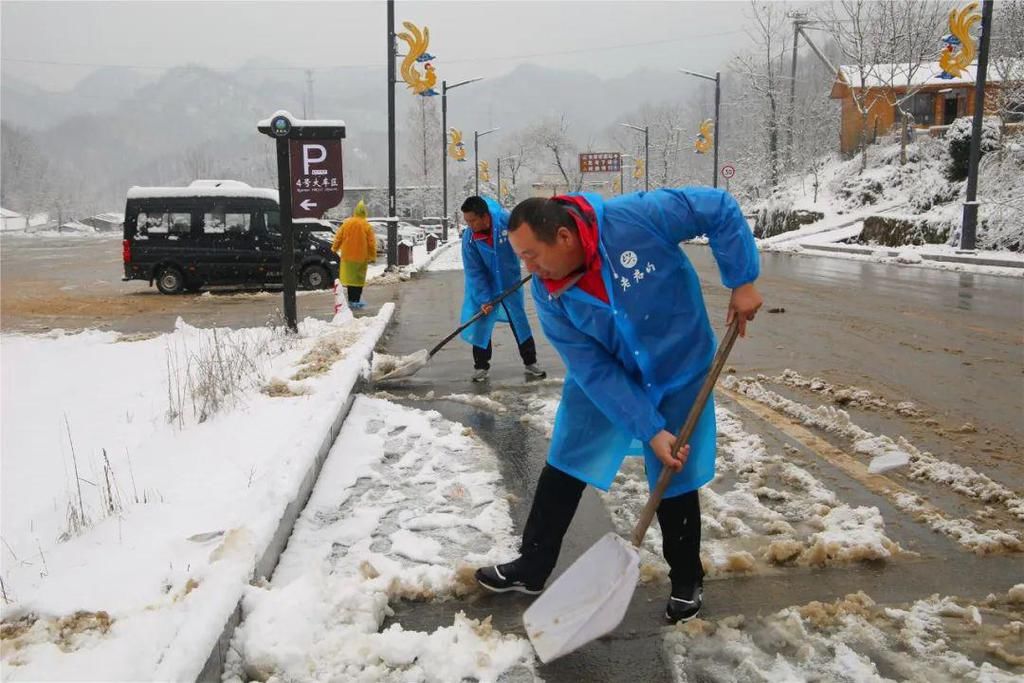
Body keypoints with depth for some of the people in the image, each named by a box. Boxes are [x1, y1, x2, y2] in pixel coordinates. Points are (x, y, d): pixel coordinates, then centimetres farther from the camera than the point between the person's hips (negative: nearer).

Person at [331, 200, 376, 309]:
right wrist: (372, 256, 2)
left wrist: (335, 248, 22)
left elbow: (338, 237, 6)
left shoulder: (347, 223, -2)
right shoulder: (366, 225, -7)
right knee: (359, 278, 5)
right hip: (361, 257, -2)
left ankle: (351, 300, 9)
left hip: (348, 255, 2)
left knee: (350, 276, 9)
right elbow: (371, 243, -6)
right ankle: (356, 301, 4)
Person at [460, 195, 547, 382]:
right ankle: (481, 365, 14)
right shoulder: (469, 239, -21)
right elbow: (474, 272, -18)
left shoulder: (507, 221, -26)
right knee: (480, 323, 0)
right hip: (484, 286, 0)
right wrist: (483, 299, -22)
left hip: (510, 283, 0)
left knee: (519, 321, 8)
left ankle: (530, 362, 21)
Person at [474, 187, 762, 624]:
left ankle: (687, 582, 30)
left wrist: (742, 281, -20)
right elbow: (594, 372, -21)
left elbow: (721, 209, -19)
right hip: (603, 378, 3)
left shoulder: (635, 218, -32)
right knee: (564, 468, 7)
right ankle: (531, 568, 26)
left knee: (676, 481, 6)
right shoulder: (548, 294, -21)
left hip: (678, 373, -2)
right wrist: (650, 431, -25)